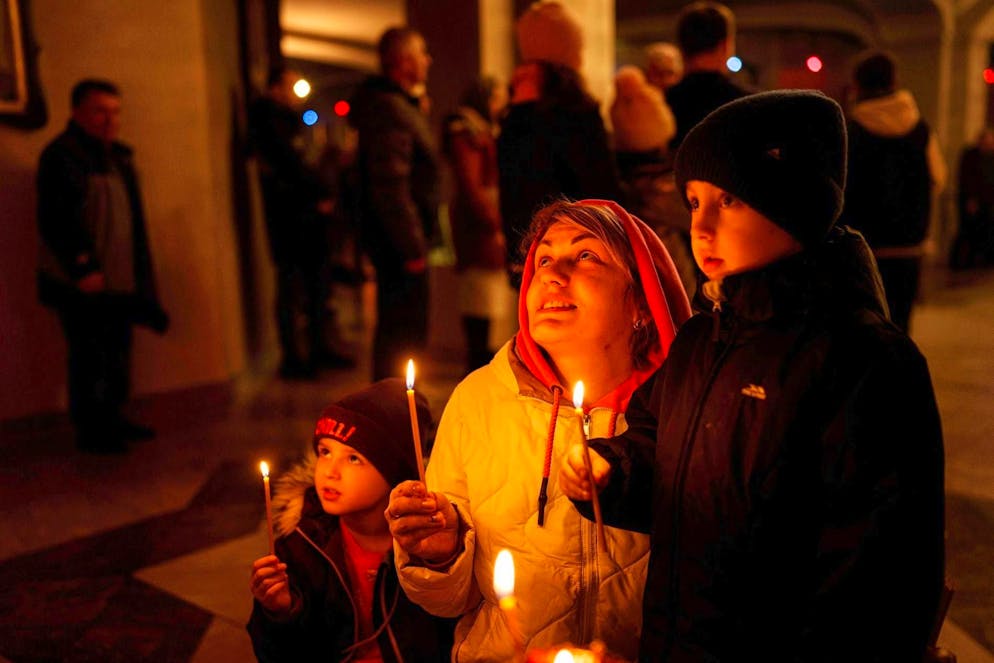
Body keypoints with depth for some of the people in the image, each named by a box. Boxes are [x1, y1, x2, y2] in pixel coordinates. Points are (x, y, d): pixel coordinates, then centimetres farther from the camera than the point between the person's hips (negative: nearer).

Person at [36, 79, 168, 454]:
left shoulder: (117, 156, 16)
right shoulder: (62, 156, -11)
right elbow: (57, 219, -19)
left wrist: (139, 277, 18)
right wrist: (82, 268, -23)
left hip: (119, 281, 9)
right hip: (84, 284, -9)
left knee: (118, 355, 15)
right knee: (91, 357, -2)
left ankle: (111, 420, 28)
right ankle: (89, 431, 10)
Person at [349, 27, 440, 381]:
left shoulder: (398, 104, 16)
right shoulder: (389, 110, -18)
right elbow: (390, 187, -25)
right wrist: (413, 248, -22)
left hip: (398, 241, 11)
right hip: (399, 241, -11)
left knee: (395, 329, 18)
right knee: (403, 333, -4)